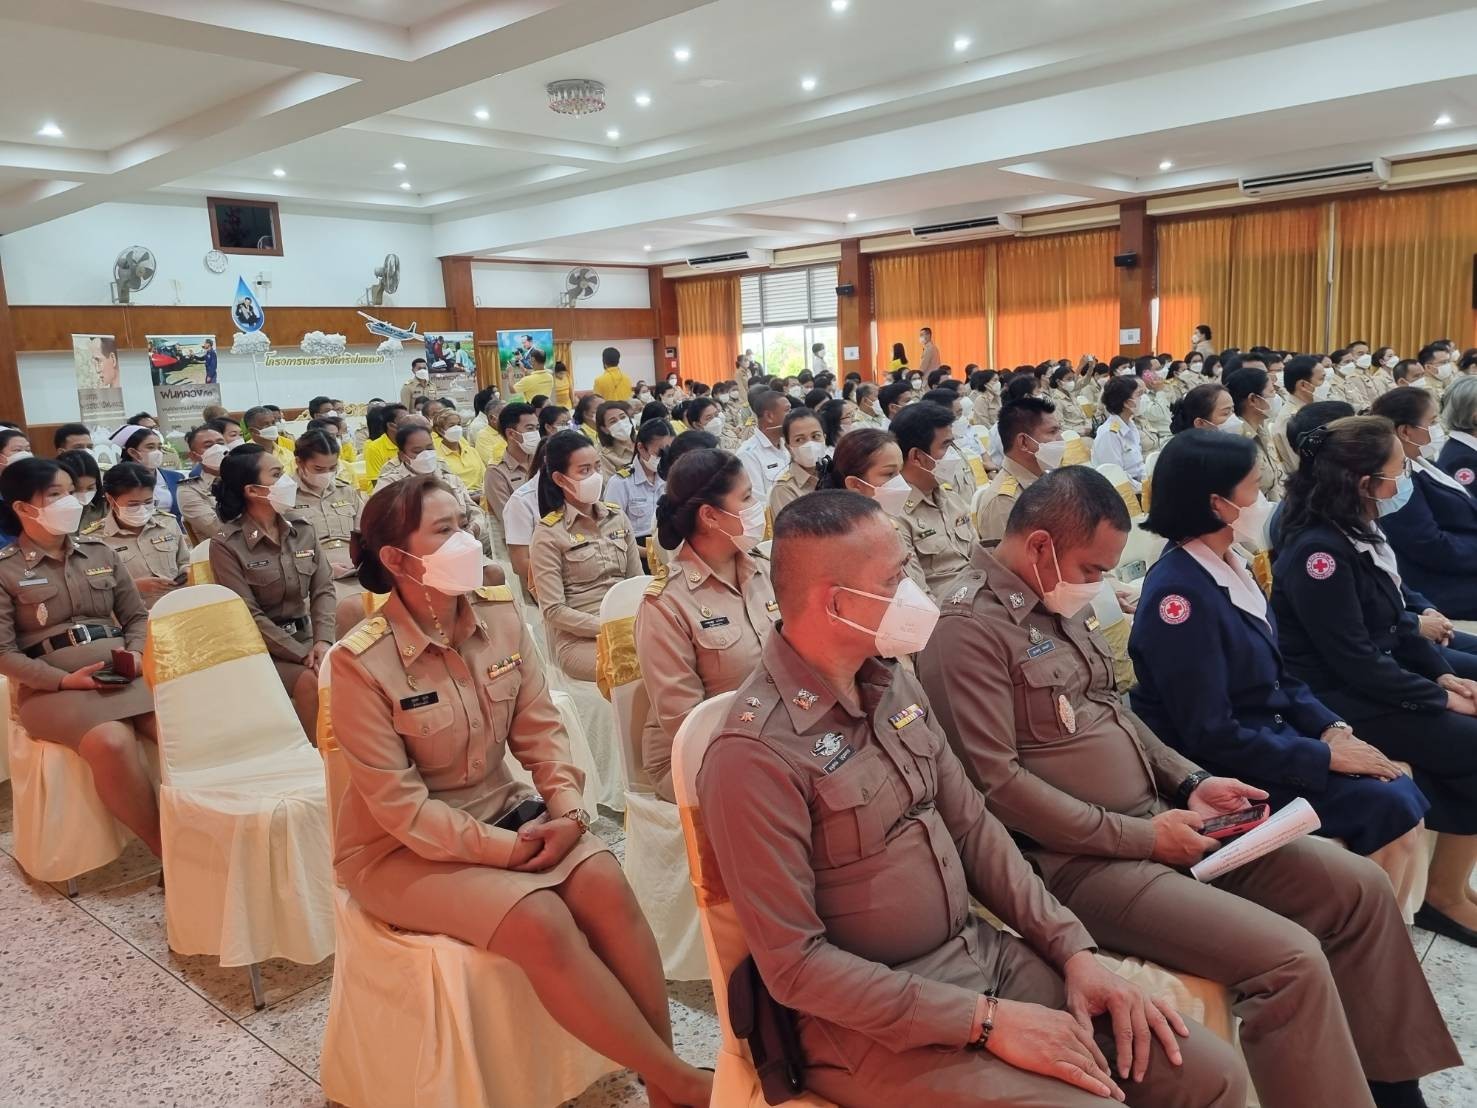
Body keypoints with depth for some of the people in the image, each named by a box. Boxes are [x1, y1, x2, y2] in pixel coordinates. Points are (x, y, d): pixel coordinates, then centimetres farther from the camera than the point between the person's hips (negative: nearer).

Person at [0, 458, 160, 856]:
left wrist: (135, 654, -4)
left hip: (122, 672, 4)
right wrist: (64, 680, -16)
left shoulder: (100, 552, 14)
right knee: (112, 742, -35)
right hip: (50, 686, -3)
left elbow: (137, 616, 17)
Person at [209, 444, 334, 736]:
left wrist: (323, 641, -15)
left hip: (306, 636, 5)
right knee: (312, 681, -29)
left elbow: (323, 590, 3)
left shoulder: (303, 531, 7)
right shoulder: (226, 544, -9)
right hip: (261, 649, -4)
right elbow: (248, 615, -13)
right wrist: (302, 655, -19)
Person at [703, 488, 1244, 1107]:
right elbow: (795, 964, -20)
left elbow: (971, 826, 9)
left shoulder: (891, 681, 2)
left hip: (981, 951, 7)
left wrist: (1074, 950, -1)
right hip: (871, 1020, -6)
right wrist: (985, 1020, -20)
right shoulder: (755, 753, -22)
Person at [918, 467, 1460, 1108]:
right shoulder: (968, 629, -19)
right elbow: (997, 785, -23)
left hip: (1155, 819, 10)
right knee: (1290, 959, -21)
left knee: (1359, 887, 8)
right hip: (1082, 860, -9)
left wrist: (1189, 782, 6)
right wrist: (1138, 836, -17)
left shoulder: (1061, 601, 11)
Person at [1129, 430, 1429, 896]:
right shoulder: (1179, 593, -23)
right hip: (1224, 772, -9)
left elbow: (1278, 675, 14)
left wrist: (1332, 728, -1)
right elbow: (1212, 737, -23)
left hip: (1272, 739, 9)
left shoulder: (1231, 566, 5)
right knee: (1388, 806, -12)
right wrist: (1325, 755, -16)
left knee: (1404, 798, 1)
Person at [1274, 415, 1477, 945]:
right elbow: (1356, 663, -22)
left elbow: (1395, 624, 15)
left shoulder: (1359, 534, 7)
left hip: (1378, 681, 9)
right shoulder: (1318, 550, -22)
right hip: (1344, 705, -9)